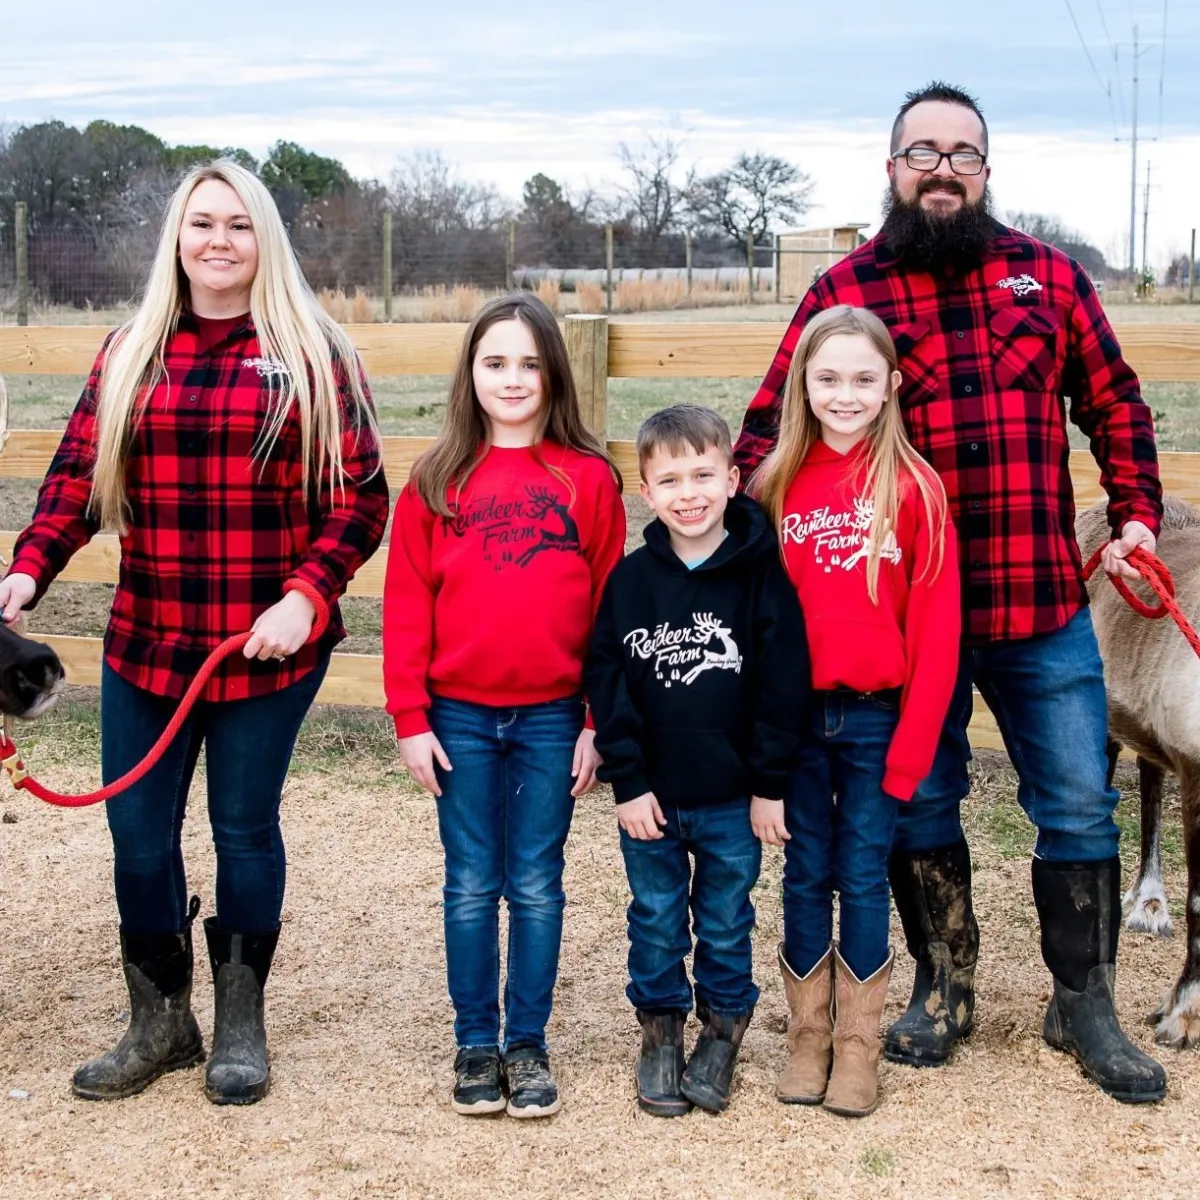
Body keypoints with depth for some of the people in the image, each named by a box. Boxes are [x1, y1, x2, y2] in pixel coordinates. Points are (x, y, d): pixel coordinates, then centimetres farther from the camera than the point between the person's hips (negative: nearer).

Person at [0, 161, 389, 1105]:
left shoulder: (311, 353, -1)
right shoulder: (129, 353, 8)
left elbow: (360, 496, -4)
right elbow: (79, 475, 4)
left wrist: (307, 597, -17)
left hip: (270, 648, -3)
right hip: (146, 644, 3)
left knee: (245, 829, 7)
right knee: (139, 833, 7)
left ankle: (240, 1028, 25)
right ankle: (159, 1023, 26)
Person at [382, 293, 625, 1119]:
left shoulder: (589, 478, -2)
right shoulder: (438, 481, 1)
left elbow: (609, 607, 0)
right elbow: (406, 604, 1)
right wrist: (410, 718, -4)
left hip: (553, 717, -1)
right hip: (459, 716, 1)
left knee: (537, 885, 9)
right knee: (472, 886, 9)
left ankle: (529, 1044, 20)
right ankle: (475, 1044, 21)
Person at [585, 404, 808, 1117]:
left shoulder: (763, 574, -8)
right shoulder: (629, 581, -4)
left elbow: (785, 682, -7)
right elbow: (606, 683, -3)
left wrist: (770, 782, -7)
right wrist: (626, 780, -8)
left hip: (733, 797, -1)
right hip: (651, 796, 1)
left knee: (726, 923, 14)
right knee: (656, 920, 14)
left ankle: (723, 1032, 31)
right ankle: (660, 1032, 31)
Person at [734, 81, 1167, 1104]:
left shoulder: (1048, 277, 6)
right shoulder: (847, 290, 0)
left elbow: (1116, 404, 13)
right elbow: (770, 428, 1)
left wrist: (1136, 516, 3)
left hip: (1045, 604, 2)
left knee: (1078, 804, 7)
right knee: (920, 807, 12)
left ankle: (1084, 1004, 24)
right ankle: (944, 991, 30)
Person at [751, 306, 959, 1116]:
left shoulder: (913, 486, -6)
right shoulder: (777, 486, 1)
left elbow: (936, 629, -6)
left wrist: (911, 747, -9)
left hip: (878, 718, -2)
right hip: (795, 714, 2)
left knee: (864, 879, 6)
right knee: (806, 877, 10)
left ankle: (859, 1045, 19)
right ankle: (809, 1037, 23)